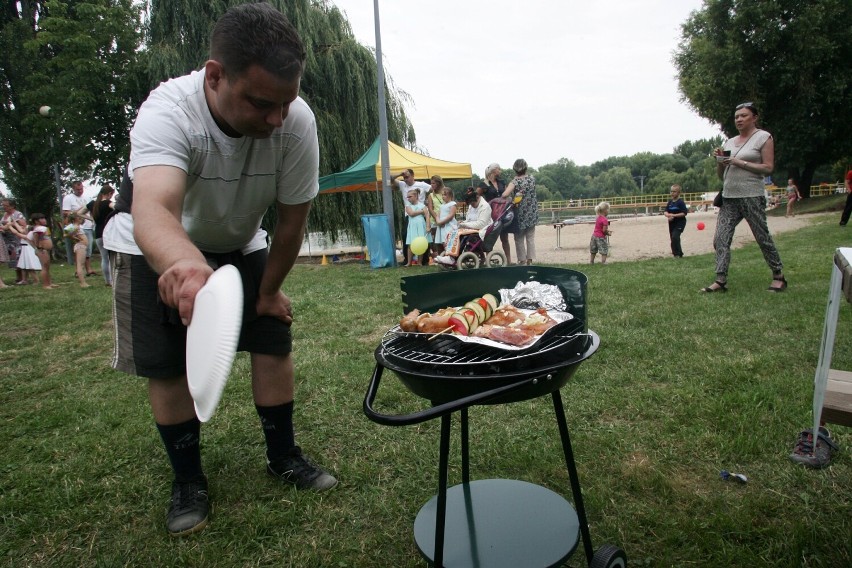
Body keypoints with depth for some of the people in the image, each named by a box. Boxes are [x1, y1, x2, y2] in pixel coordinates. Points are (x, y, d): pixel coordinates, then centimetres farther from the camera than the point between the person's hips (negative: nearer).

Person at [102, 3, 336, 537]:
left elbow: (292, 222, -16)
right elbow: (152, 211, -53)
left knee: (275, 339, -3)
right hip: (154, 248, -2)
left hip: (237, 243, 3)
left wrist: (268, 292, -7)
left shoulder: (297, 120, -27)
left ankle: (285, 457, 17)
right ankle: (189, 480, 16)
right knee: (168, 366, -5)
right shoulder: (169, 112, -35)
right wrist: (185, 266, -74)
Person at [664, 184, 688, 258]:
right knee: (672, 238, 11)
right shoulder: (670, 202, 7)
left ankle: (677, 254, -9)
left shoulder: (680, 202, -12)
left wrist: (674, 215, -22)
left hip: (680, 222, -7)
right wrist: (668, 215, -17)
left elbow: (684, 213, -17)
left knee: (675, 237, -20)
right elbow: (665, 212, 5)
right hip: (672, 223, 7)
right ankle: (679, 254, 24)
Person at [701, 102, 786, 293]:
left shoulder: (763, 137, 1)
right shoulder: (730, 142, 17)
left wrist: (740, 162, -13)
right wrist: (720, 161, 0)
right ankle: (720, 281, -4)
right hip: (729, 198, 6)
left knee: (763, 237, 1)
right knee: (721, 239, -5)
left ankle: (778, 276, 16)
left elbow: (768, 168, -8)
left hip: (751, 196, -5)